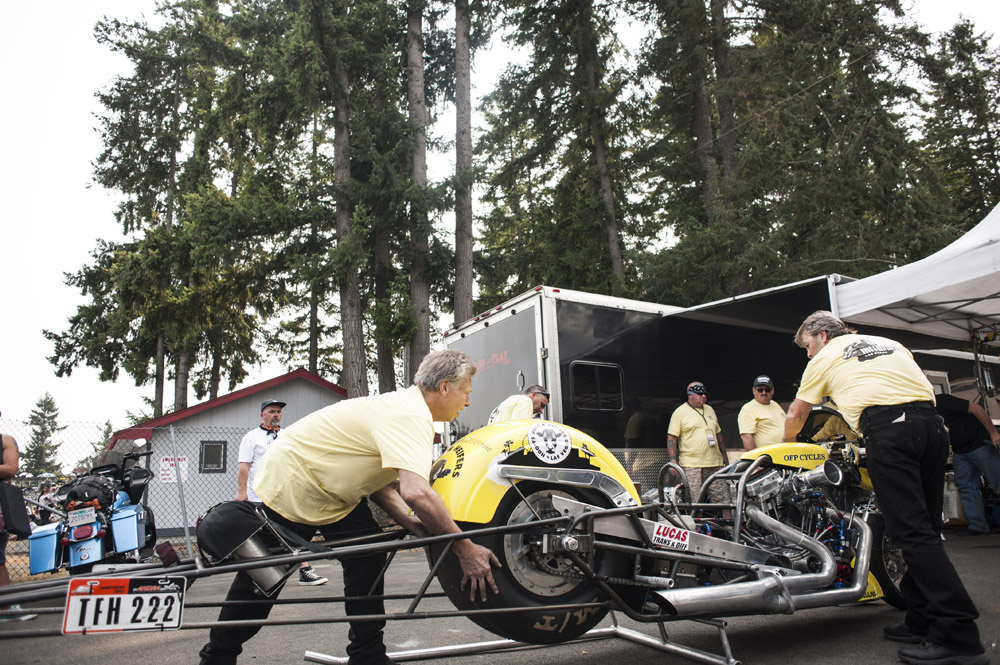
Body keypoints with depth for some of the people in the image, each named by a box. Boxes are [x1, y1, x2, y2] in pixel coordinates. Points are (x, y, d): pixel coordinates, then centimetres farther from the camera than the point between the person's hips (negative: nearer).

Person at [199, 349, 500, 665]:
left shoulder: (406, 408, 2)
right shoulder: (411, 417, -30)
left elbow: (376, 478, 1)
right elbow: (416, 492, -43)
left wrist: (414, 524, -13)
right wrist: (465, 549, -36)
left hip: (333, 491, 9)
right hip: (288, 485, -9)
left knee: (368, 563, 0)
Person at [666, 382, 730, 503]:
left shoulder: (710, 410, 18)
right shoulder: (679, 412, -2)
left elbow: (718, 433, 26)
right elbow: (671, 437, -5)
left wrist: (724, 455, 23)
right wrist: (672, 460, -13)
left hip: (714, 462, 5)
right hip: (691, 465, -5)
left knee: (722, 497, 2)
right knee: (695, 501, -6)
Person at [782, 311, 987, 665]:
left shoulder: (825, 358, 15)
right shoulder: (890, 344, 30)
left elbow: (795, 415, 22)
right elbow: (917, 385, 26)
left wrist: (788, 445, 40)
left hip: (888, 428, -7)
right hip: (932, 422, 7)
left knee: (913, 532, -10)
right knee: (926, 528, 9)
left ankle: (960, 636, -15)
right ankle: (921, 621, 13)